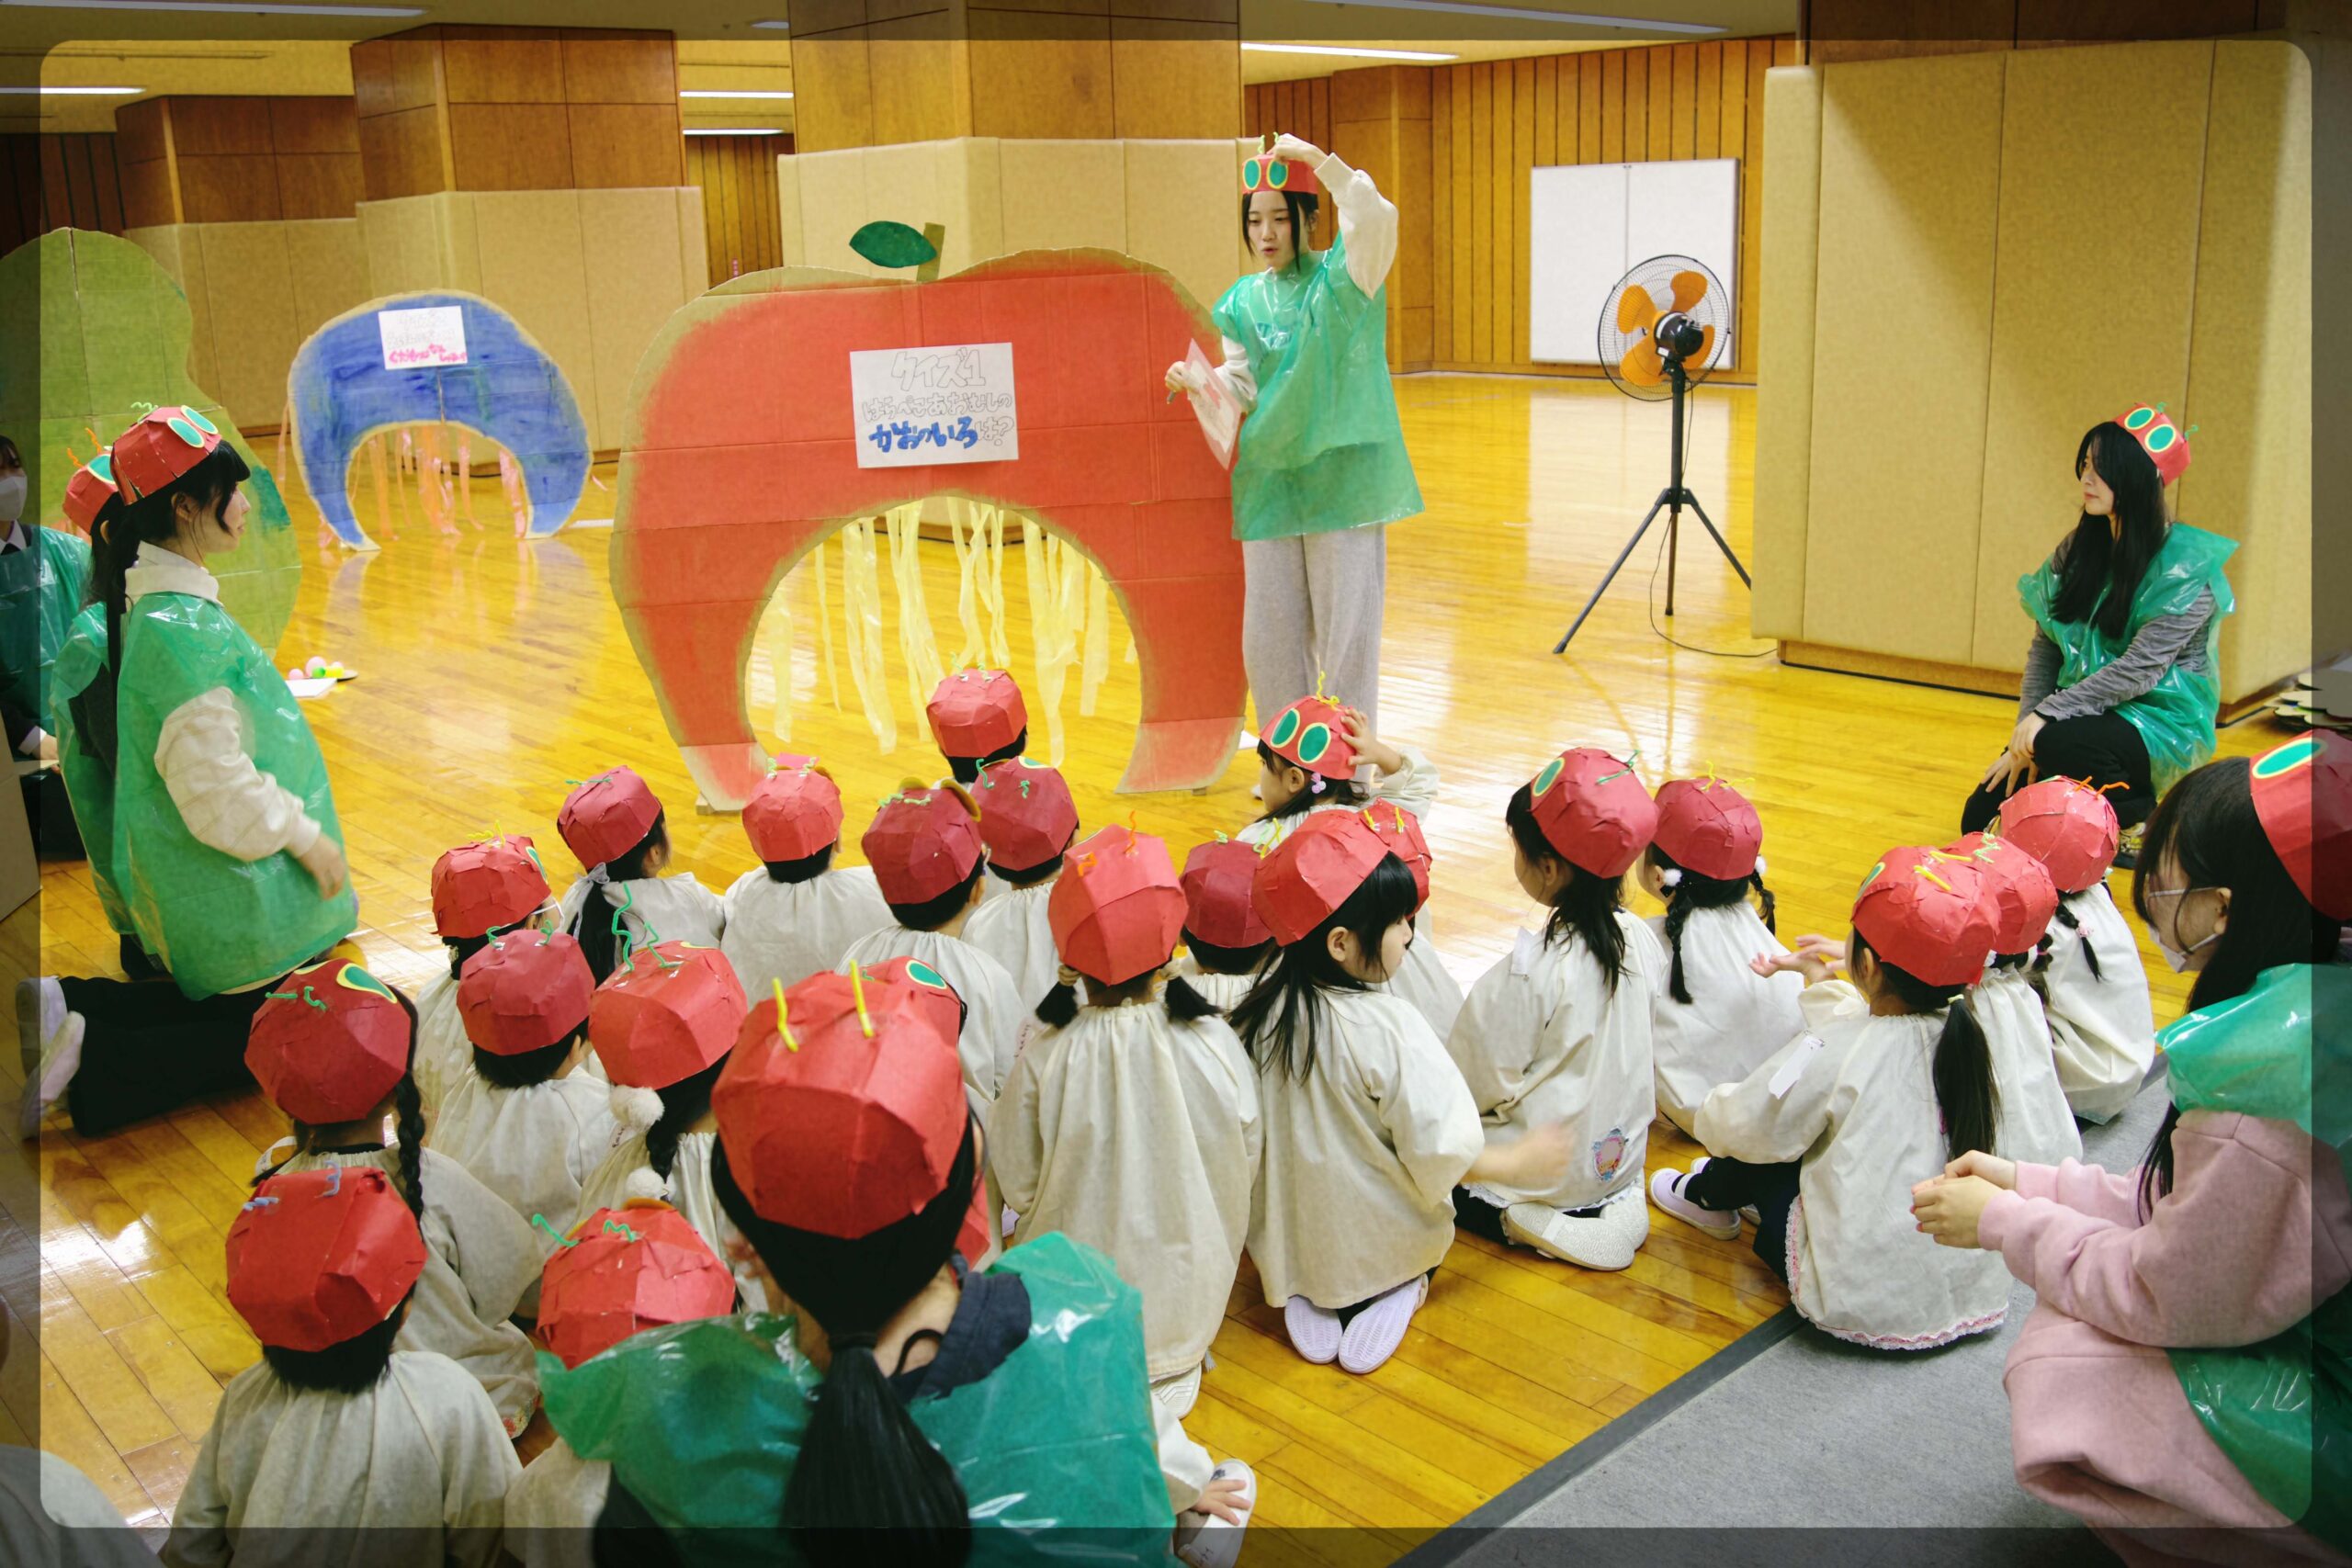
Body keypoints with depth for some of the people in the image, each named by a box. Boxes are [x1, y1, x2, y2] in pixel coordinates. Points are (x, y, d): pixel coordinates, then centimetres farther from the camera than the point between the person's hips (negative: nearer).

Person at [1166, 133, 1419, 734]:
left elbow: (1376, 218, -23)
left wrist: (1318, 159, -22)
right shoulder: (1244, 300, 9)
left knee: (1345, 629, 1)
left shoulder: (1343, 277, -5)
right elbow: (1240, 384, 6)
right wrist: (1197, 382, -12)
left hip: (1340, 475, -5)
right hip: (1268, 476, 5)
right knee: (1269, 633, 10)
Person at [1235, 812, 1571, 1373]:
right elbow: (1441, 1153, -22)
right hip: (1378, 1243, -3)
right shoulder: (1391, 1030, -28)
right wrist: (1521, 1162, -4)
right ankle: (1396, 1291, 6)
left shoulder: (1263, 1008, -12)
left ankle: (1303, 1296, 9)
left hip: (1280, 1238, 4)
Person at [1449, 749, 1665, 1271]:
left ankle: (1520, 1218, -4)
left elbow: (1479, 1085, -19)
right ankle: (1608, 1207, 11)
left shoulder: (1531, 972, -29)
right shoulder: (1640, 940, -9)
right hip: (1619, 1159, 7)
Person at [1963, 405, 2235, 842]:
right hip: (2089, 714, 6)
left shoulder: (2185, 568, -14)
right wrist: (2026, 730, -11)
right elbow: (2044, 648, 2)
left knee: (2059, 742, -37)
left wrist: (2045, 716, -27)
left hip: (2160, 725, -6)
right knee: (1982, 818, -9)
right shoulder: (2078, 551, 4)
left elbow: (2139, 670, -22)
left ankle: (2141, 814, -7)